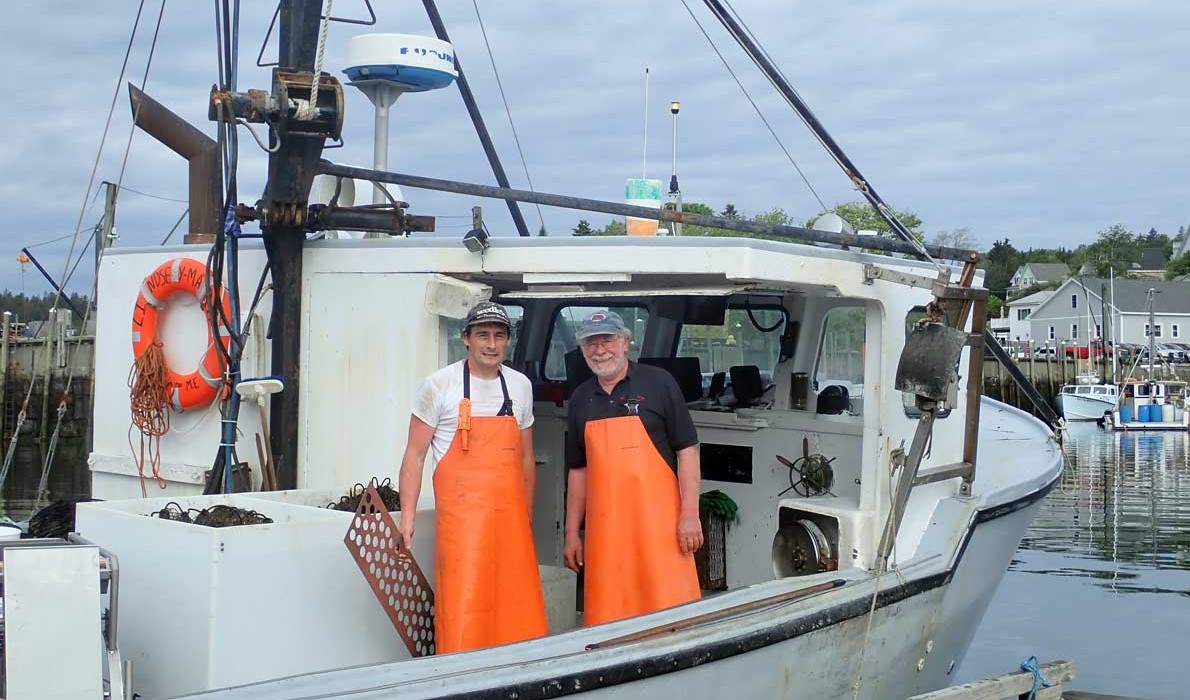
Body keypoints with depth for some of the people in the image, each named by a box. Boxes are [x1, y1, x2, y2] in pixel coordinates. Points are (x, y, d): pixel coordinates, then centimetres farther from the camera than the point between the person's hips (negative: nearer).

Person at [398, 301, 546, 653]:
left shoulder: (520, 386, 13)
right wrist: (407, 516, -6)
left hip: (510, 516, 4)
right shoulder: (439, 385, 0)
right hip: (460, 514, -4)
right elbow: (415, 454, 1)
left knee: (520, 608, 0)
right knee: (461, 612, -8)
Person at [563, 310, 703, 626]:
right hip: (603, 527, 4)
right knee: (606, 620, 3)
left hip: (658, 522, -4)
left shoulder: (658, 383, 1)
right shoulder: (581, 398, 14)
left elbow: (687, 449, -1)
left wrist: (690, 514, -9)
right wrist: (572, 533, 15)